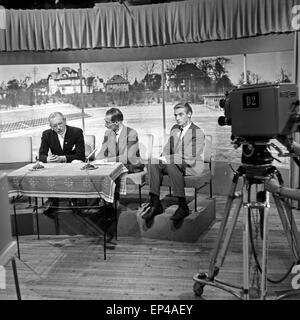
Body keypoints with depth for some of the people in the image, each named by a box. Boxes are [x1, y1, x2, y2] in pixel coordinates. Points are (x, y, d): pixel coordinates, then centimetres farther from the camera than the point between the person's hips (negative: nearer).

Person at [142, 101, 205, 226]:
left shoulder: (198, 133, -7)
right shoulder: (174, 129, 16)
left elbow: (190, 158, -18)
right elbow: (167, 148, 19)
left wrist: (168, 159, -22)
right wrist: (163, 158, -5)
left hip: (193, 166, -6)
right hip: (174, 164, 7)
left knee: (172, 165, -37)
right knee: (153, 164, -19)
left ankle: (183, 206, -28)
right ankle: (155, 204, -21)